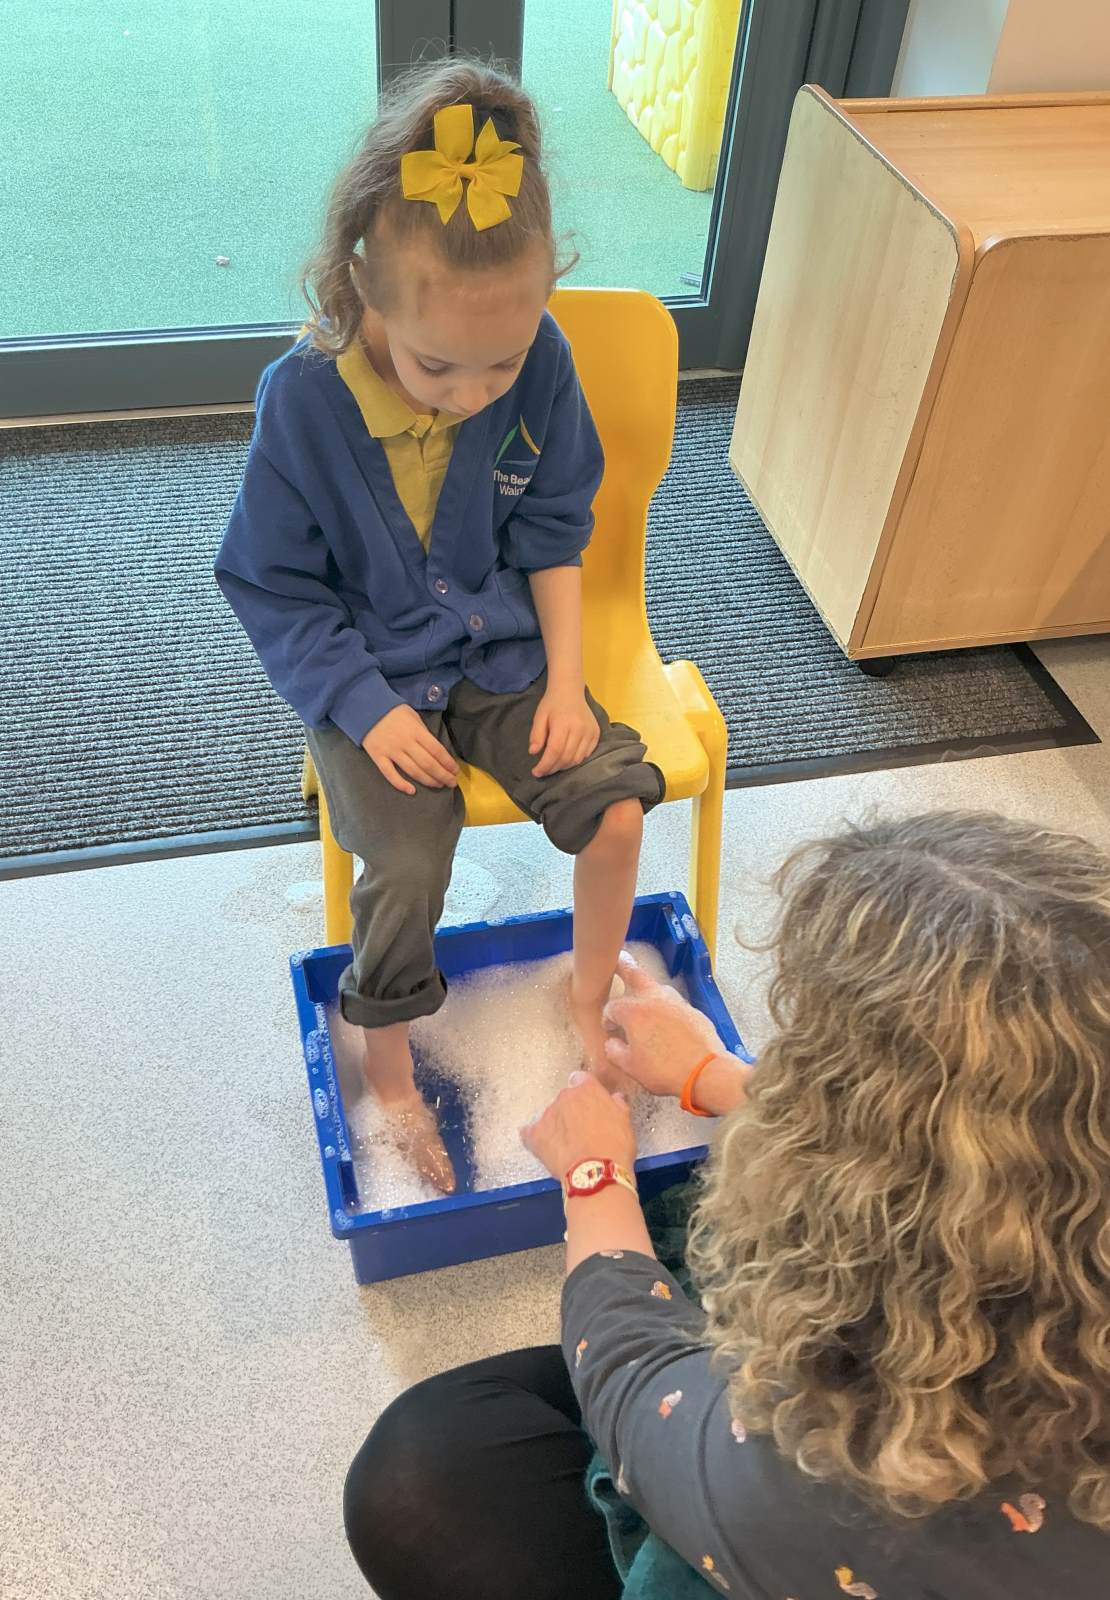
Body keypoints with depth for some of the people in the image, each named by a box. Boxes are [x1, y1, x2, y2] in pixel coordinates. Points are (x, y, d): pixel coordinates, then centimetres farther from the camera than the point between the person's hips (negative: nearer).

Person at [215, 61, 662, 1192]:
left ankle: (590, 992, 15)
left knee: (616, 798, -15)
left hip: (500, 647, 3)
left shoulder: (540, 363, -13)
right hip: (369, 675, -2)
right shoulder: (304, 398, -20)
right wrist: (368, 708, -17)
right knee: (404, 870, -20)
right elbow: (274, 586, -10)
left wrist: (565, 676, -6)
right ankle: (387, 1071, 10)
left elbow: (552, 530, 1)